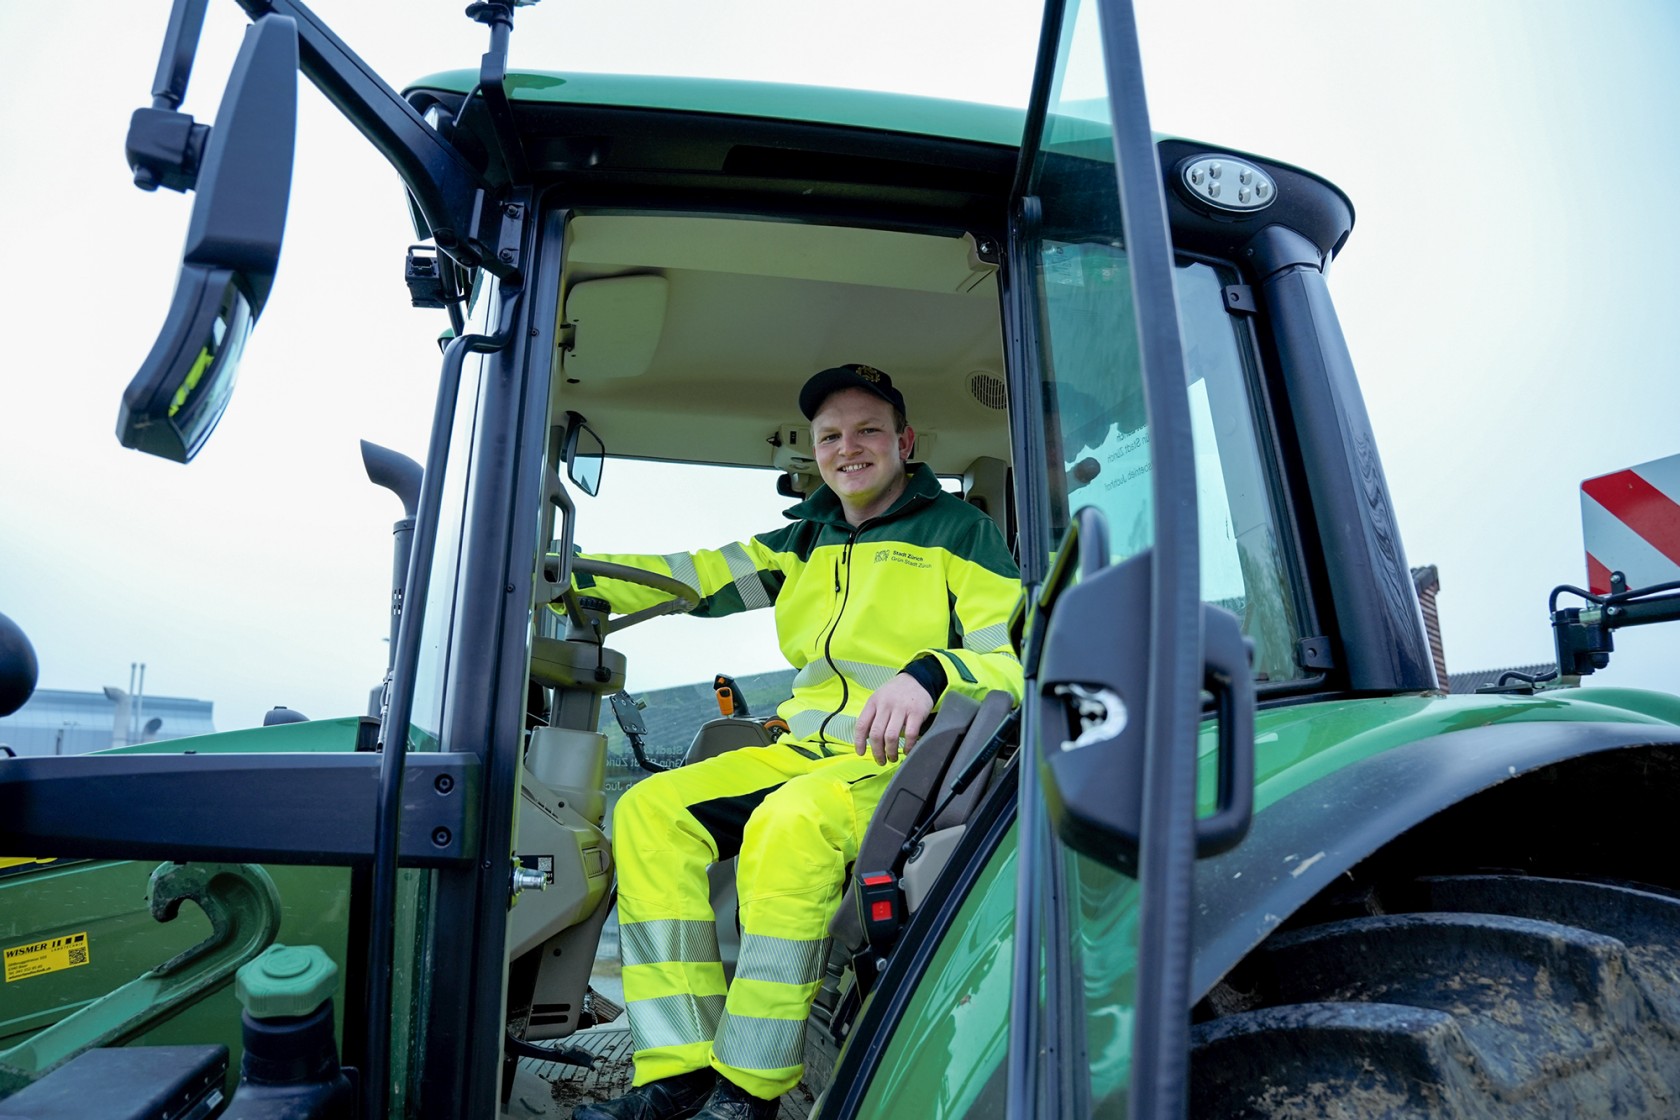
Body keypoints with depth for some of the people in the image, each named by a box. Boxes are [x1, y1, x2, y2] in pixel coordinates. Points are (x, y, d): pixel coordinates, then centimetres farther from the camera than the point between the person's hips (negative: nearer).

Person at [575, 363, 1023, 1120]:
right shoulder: (807, 542, 18)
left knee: (791, 823, -35)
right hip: (807, 751, 7)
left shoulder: (958, 532, 1)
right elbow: (698, 576, 9)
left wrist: (929, 674, -30)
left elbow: (1016, 660, -8)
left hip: (908, 761, -6)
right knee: (650, 810, -11)